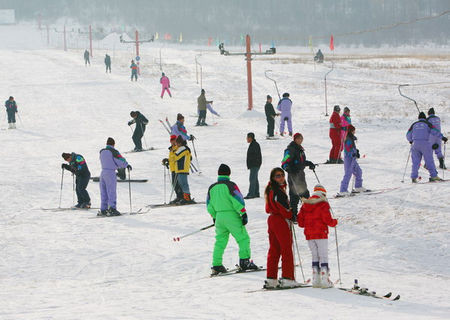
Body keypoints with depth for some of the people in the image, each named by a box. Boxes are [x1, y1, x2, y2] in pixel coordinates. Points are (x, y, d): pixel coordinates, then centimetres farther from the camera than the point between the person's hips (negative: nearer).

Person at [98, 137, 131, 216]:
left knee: (104, 192, 10)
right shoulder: (113, 151, -10)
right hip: (111, 172, -6)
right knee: (111, 192, -5)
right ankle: (112, 208, -12)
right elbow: (121, 160, -14)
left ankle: (103, 210, 9)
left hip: (103, 173, 6)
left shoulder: (102, 152, 11)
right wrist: (127, 165, 3)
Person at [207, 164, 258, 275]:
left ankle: (216, 265, 9)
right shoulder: (230, 185, -9)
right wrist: (243, 214, -8)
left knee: (220, 241, 13)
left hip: (219, 216, 6)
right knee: (243, 239, 1)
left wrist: (214, 217, 27)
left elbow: (209, 205, 15)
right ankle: (244, 261, -7)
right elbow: (238, 201, -13)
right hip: (232, 216, -6)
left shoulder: (212, 188, 8)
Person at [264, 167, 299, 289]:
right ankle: (287, 278, -4)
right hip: (281, 221, -9)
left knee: (274, 250, 11)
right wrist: (291, 216, 0)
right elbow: (284, 209, -19)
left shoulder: (270, 190, 12)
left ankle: (271, 279, 11)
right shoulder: (278, 191, -18)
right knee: (287, 250, -4)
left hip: (272, 219, 9)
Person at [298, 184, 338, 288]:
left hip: (309, 235, 5)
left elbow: (300, 222, 9)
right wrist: (335, 222, 6)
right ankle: (325, 279, -6)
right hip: (321, 234, -5)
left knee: (315, 256, 14)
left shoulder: (305, 204, 9)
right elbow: (327, 220, -14)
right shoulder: (323, 204, -10)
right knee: (323, 256, 0)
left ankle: (316, 280, 8)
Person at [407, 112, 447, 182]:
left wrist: (411, 140, 34)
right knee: (429, 160, 3)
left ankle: (414, 177, 0)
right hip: (425, 144, -2)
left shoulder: (414, 125, 15)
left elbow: (408, 135, 15)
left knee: (415, 161, 6)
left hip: (415, 144, 2)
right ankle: (433, 176, 1)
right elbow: (434, 132, -7)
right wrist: (442, 137, -8)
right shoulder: (427, 124, 7)